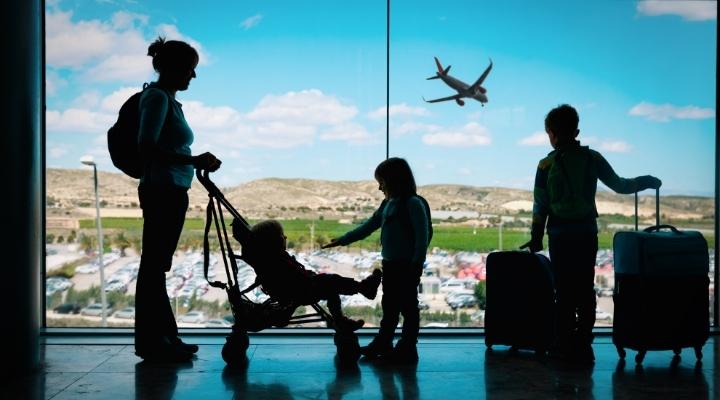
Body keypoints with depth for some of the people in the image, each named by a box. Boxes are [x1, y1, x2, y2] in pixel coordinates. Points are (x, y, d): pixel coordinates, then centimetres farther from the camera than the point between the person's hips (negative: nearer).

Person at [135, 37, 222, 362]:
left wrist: (198, 163, 17)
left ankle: (164, 336, 21)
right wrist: (193, 161, -22)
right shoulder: (157, 97, -12)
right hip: (162, 191, -10)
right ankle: (151, 341, 4)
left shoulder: (167, 98, 17)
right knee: (154, 265, -3)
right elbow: (146, 147, -22)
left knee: (157, 266, 13)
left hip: (170, 191, 10)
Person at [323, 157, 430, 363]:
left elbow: (422, 237, -17)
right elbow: (368, 226, 17)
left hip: (408, 266, -8)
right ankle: (383, 343, 27)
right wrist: (341, 240, 14)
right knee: (389, 307, 16)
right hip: (390, 264, 8)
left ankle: (407, 349, 10)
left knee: (408, 307, 2)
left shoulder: (414, 204, -14)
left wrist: (416, 265, -19)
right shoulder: (388, 204, 11)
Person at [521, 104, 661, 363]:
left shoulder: (547, 165, -7)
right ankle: (583, 345, 11)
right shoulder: (592, 158, 0)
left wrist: (535, 238, 6)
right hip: (587, 234, 2)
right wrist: (647, 181, 22)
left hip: (560, 235, -2)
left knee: (564, 290, 5)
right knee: (585, 289, 9)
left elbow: (540, 206, -4)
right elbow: (619, 185, 4)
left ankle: (565, 345, 7)